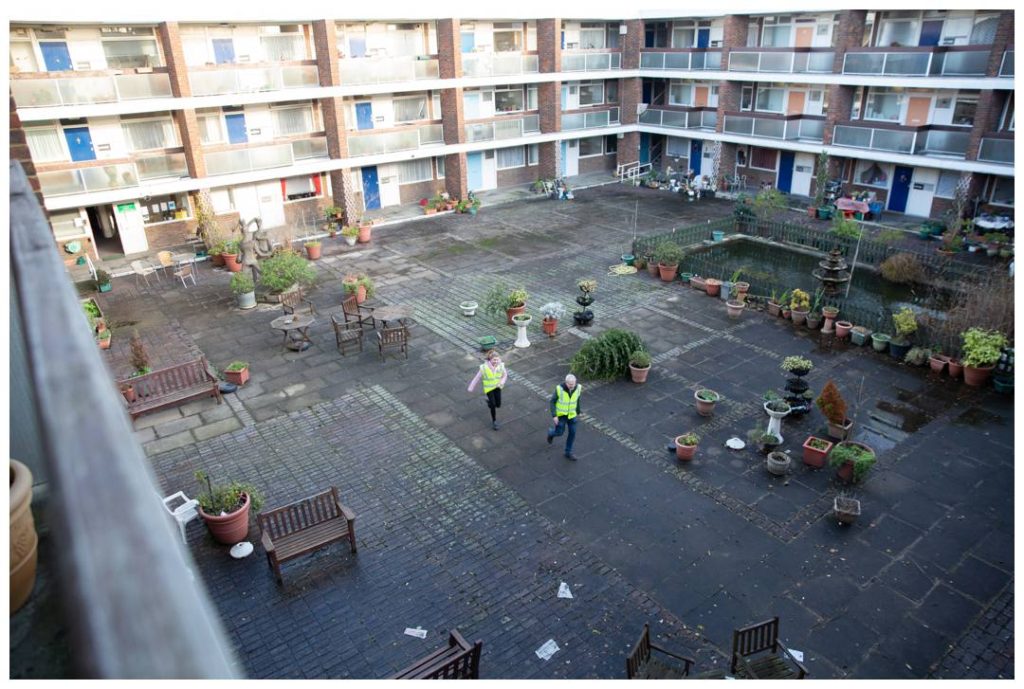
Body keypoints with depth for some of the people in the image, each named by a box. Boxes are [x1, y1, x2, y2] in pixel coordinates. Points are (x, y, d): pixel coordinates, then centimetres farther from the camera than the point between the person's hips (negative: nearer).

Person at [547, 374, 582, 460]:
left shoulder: (578, 388, -18)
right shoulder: (559, 389, -30)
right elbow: (552, 402, -17)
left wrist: (578, 411, 14)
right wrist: (554, 416, -22)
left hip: (571, 413, 4)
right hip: (560, 414, -3)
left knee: (572, 432, 7)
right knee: (560, 433, 6)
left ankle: (568, 452, 26)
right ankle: (551, 432, 43)